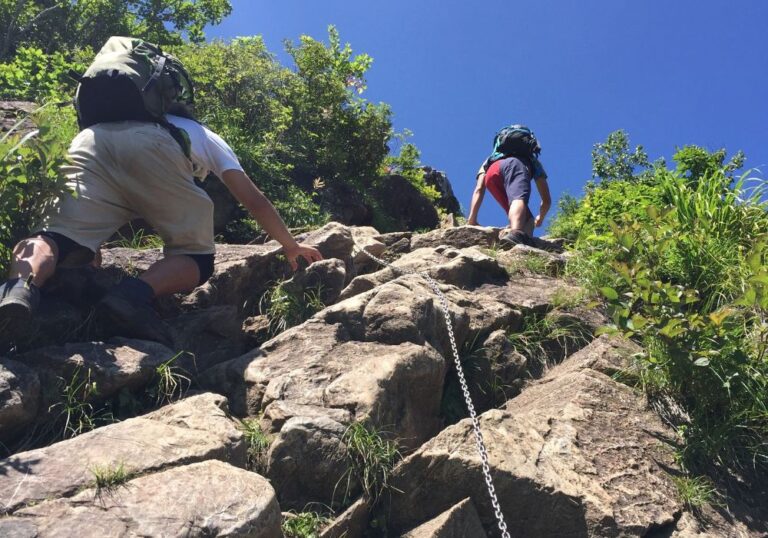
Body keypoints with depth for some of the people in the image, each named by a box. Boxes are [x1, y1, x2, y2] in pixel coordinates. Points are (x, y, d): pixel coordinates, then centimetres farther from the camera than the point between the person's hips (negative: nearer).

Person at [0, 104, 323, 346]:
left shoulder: (154, 119, 48)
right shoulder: (209, 138, 39)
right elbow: (255, 202, 32)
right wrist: (291, 247, 42)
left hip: (91, 141, 4)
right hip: (153, 148, -4)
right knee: (197, 258, 5)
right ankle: (138, 292, -25)